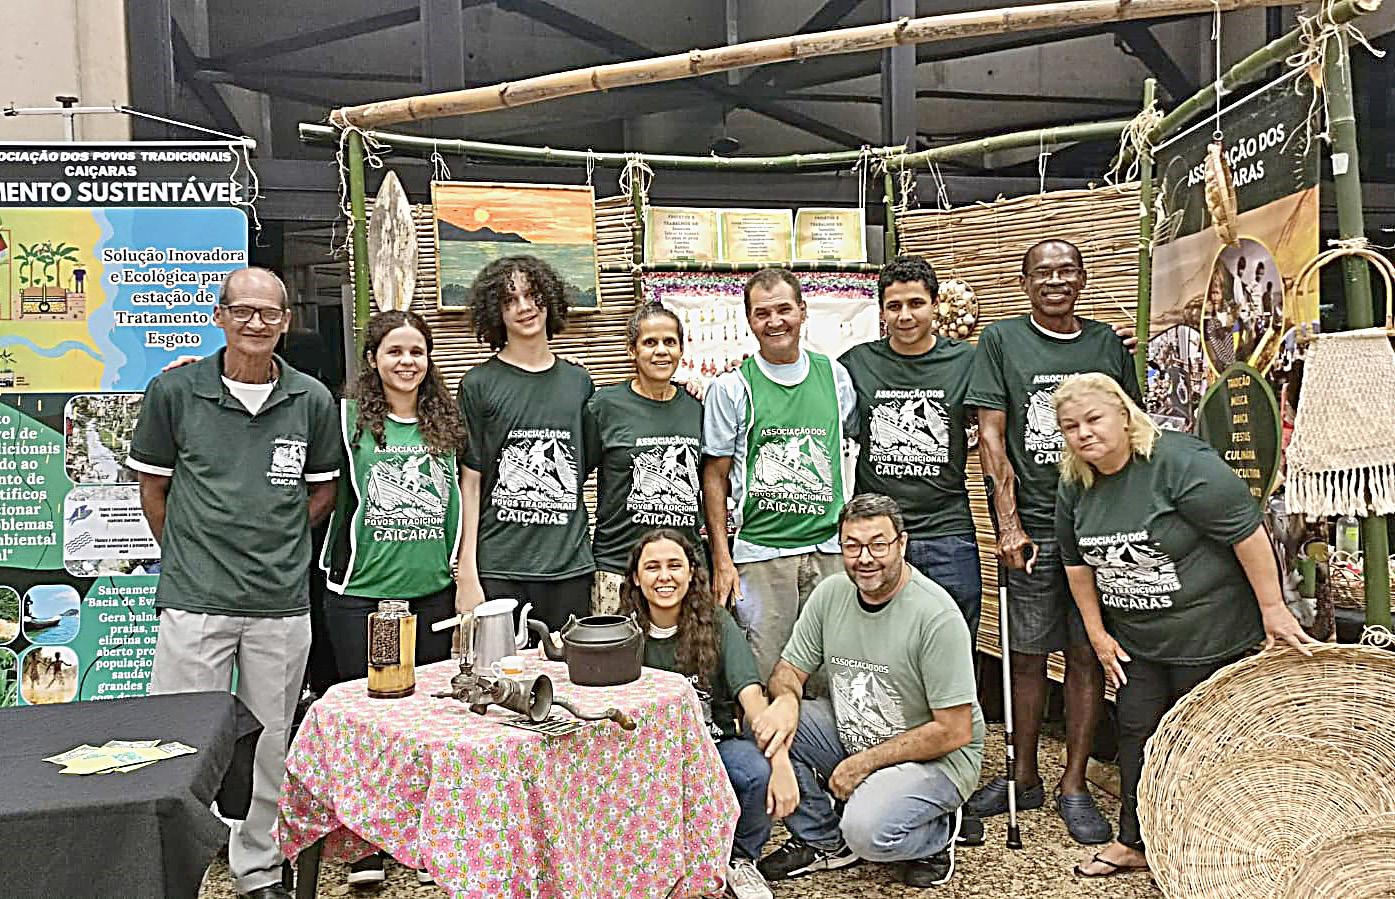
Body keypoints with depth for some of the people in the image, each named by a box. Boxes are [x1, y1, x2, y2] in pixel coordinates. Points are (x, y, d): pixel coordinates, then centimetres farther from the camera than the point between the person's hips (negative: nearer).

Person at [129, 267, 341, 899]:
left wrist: (275, 551, 8)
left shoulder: (312, 400, 2)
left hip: (282, 603, 2)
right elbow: (153, 486, 8)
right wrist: (189, 557, 9)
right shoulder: (174, 391, -1)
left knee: (269, 746, 13)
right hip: (194, 600, -1)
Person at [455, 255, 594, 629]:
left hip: (569, 568, 3)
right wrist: (467, 575, -6)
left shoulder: (578, 381, 10)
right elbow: (470, 482, -2)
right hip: (499, 572, -3)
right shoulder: (479, 384, 0)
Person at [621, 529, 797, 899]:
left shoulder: (716, 623, -9)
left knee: (760, 774, -31)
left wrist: (781, 761, -34)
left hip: (715, 744, -1)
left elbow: (751, 694, -20)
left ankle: (740, 859, 1)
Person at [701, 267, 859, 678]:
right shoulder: (731, 387, -1)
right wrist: (721, 560, -6)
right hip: (760, 555, -3)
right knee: (763, 680, 1)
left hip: (831, 550, 3)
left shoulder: (835, 375, 7)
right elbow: (715, 478, 1)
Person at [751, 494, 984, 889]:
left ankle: (938, 832, 5)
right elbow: (790, 669, 3)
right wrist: (786, 700, -23)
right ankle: (822, 840, 4)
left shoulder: (937, 616, -23)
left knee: (868, 832, -32)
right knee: (770, 721, -15)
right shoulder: (831, 593, -4)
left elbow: (954, 732, -20)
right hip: (850, 737, 6)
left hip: (935, 757, -6)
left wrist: (865, 762, -17)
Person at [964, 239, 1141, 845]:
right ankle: (1025, 778, 21)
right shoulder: (1001, 340, 4)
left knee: (1088, 653, 5)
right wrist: (1008, 523, -8)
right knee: (1027, 655, 6)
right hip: (1031, 524, -2)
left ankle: (1074, 786, 17)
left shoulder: (1108, 345, 11)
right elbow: (991, 436, -1)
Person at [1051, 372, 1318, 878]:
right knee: (1136, 733, 13)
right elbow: (1077, 562, 9)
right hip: (1135, 640, 6)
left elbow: (1247, 532, -21)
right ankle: (1134, 843, 27)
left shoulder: (1179, 463, -24)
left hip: (1208, 635, -6)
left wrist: (1273, 609, -17)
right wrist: (1097, 634, 9)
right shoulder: (1073, 485, -1)